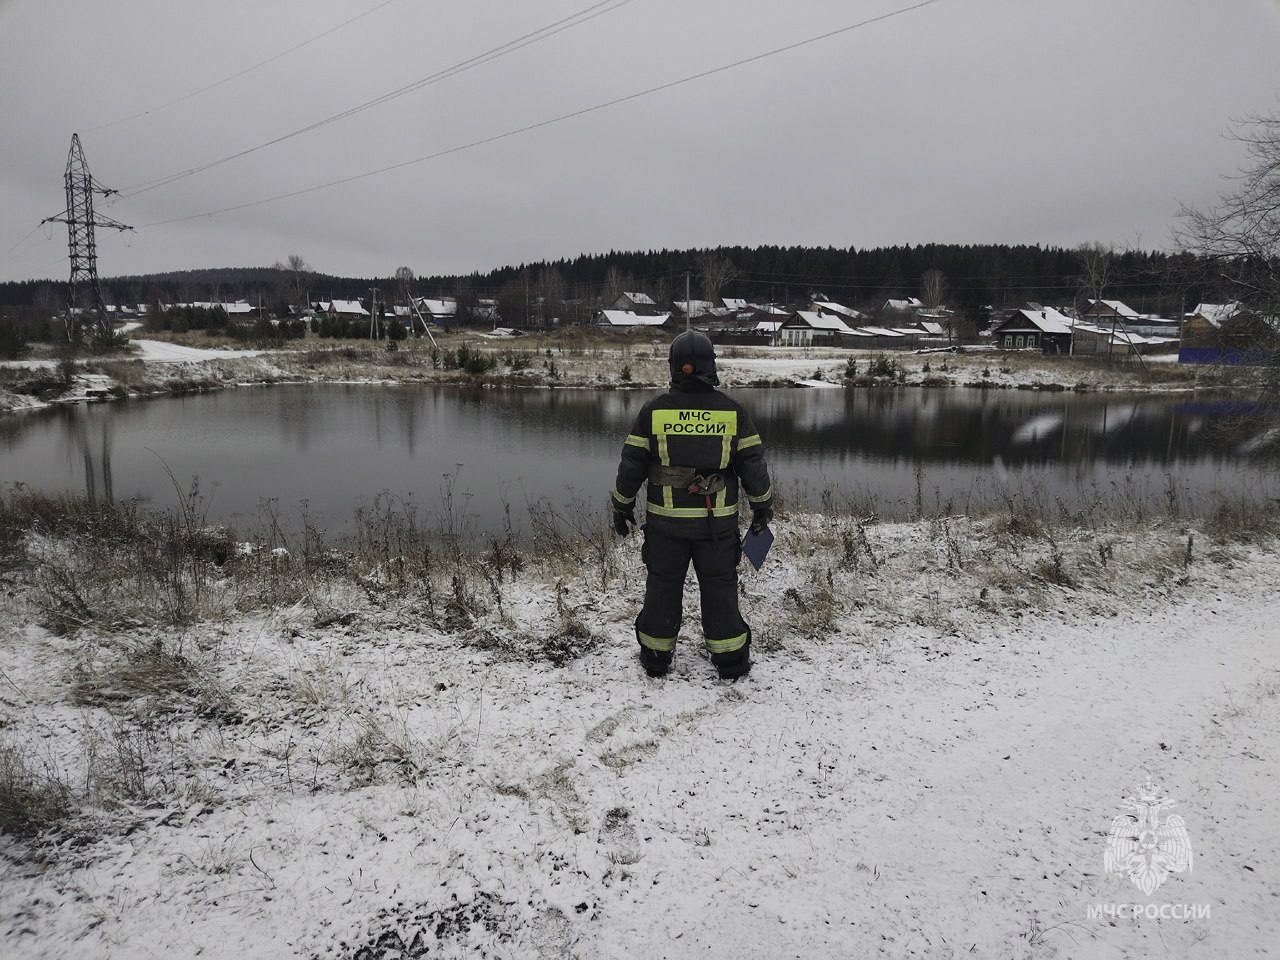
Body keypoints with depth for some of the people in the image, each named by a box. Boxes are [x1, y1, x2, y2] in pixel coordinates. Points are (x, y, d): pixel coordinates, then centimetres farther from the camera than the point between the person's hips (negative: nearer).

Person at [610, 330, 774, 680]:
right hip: (717, 520, 0)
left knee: (663, 585, 12)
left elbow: (631, 464, -3)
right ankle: (730, 659, 20)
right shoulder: (732, 411, -5)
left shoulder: (654, 411, -6)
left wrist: (622, 508, 9)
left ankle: (656, 656, 23)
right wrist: (762, 505, 13)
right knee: (720, 586, 11)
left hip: (665, 519, 0)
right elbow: (753, 464, -1)